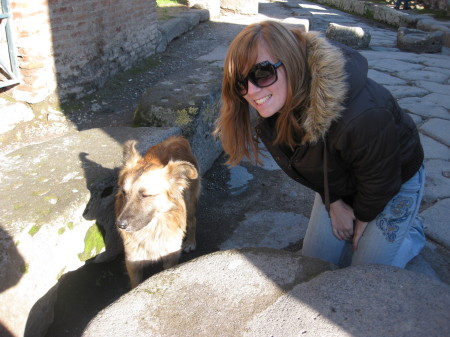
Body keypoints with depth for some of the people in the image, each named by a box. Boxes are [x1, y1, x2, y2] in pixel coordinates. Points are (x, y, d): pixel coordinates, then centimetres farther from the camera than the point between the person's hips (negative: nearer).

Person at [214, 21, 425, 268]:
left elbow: (379, 180, -24)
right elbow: (307, 162, -3)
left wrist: (362, 221, -7)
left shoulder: (360, 116, -44)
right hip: (337, 185, 6)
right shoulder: (278, 105, -21)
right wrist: (334, 203, -3)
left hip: (395, 182, -5)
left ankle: (412, 232, 24)